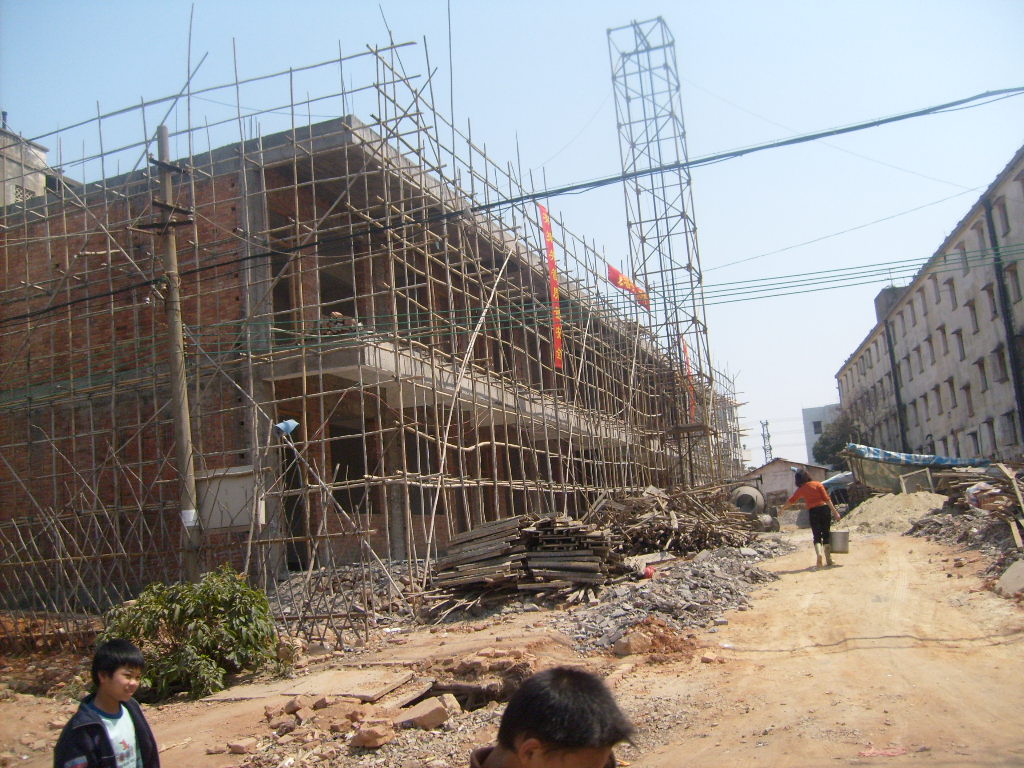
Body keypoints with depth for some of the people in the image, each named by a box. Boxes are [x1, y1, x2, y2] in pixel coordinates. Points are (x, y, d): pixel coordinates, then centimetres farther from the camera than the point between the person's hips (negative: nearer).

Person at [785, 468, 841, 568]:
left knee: (816, 536, 4)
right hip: (824, 509, 1)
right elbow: (826, 498, -3)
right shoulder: (817, 484, 4)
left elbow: (791, 501, 17)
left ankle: (819, 554, -24)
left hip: (813, 512, -1)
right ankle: (828, 560, 12)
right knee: (826, 535, 11)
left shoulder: (801, 489, 6)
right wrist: (834, 511, -3)